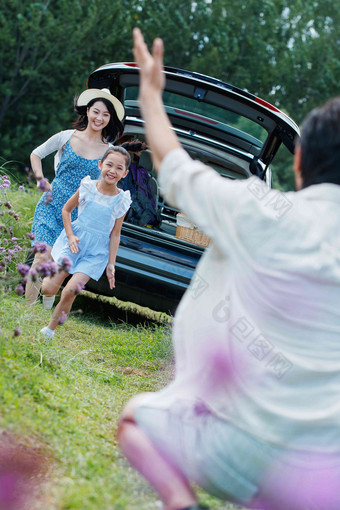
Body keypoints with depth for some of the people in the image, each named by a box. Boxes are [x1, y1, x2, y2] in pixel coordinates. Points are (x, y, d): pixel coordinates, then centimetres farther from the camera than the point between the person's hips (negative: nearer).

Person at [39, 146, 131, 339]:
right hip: (75, 241, 1)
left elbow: (115, 234, 2)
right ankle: (49, 276, 29)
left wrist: (111, 264, 1)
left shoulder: (121, 201, -5)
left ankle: (51, 329, 4)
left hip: (96, 251, 0)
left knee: (70, 291, -15)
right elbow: (66, 209, 8)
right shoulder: (88, 188, -6)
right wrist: (70, 236, -5)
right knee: (49, 290, -7)